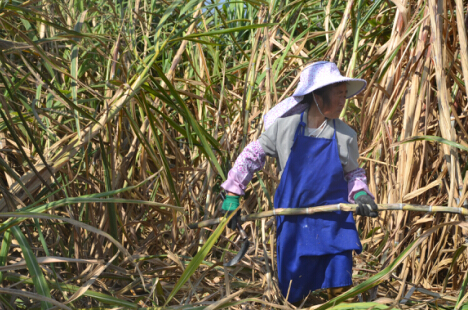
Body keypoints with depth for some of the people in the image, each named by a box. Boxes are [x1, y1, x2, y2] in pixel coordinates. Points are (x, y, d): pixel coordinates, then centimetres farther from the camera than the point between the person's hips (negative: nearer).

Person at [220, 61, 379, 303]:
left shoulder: (345, 136, -2)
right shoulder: (285, 126, -6)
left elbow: (352, 173, 13)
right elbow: (252, 155, 5)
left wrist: (360, 195, -7)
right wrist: (232, 194, 4)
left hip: (334, 220, 1)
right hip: (294, 220, -1)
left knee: (339, 287, -7)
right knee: (293, 292, 7)